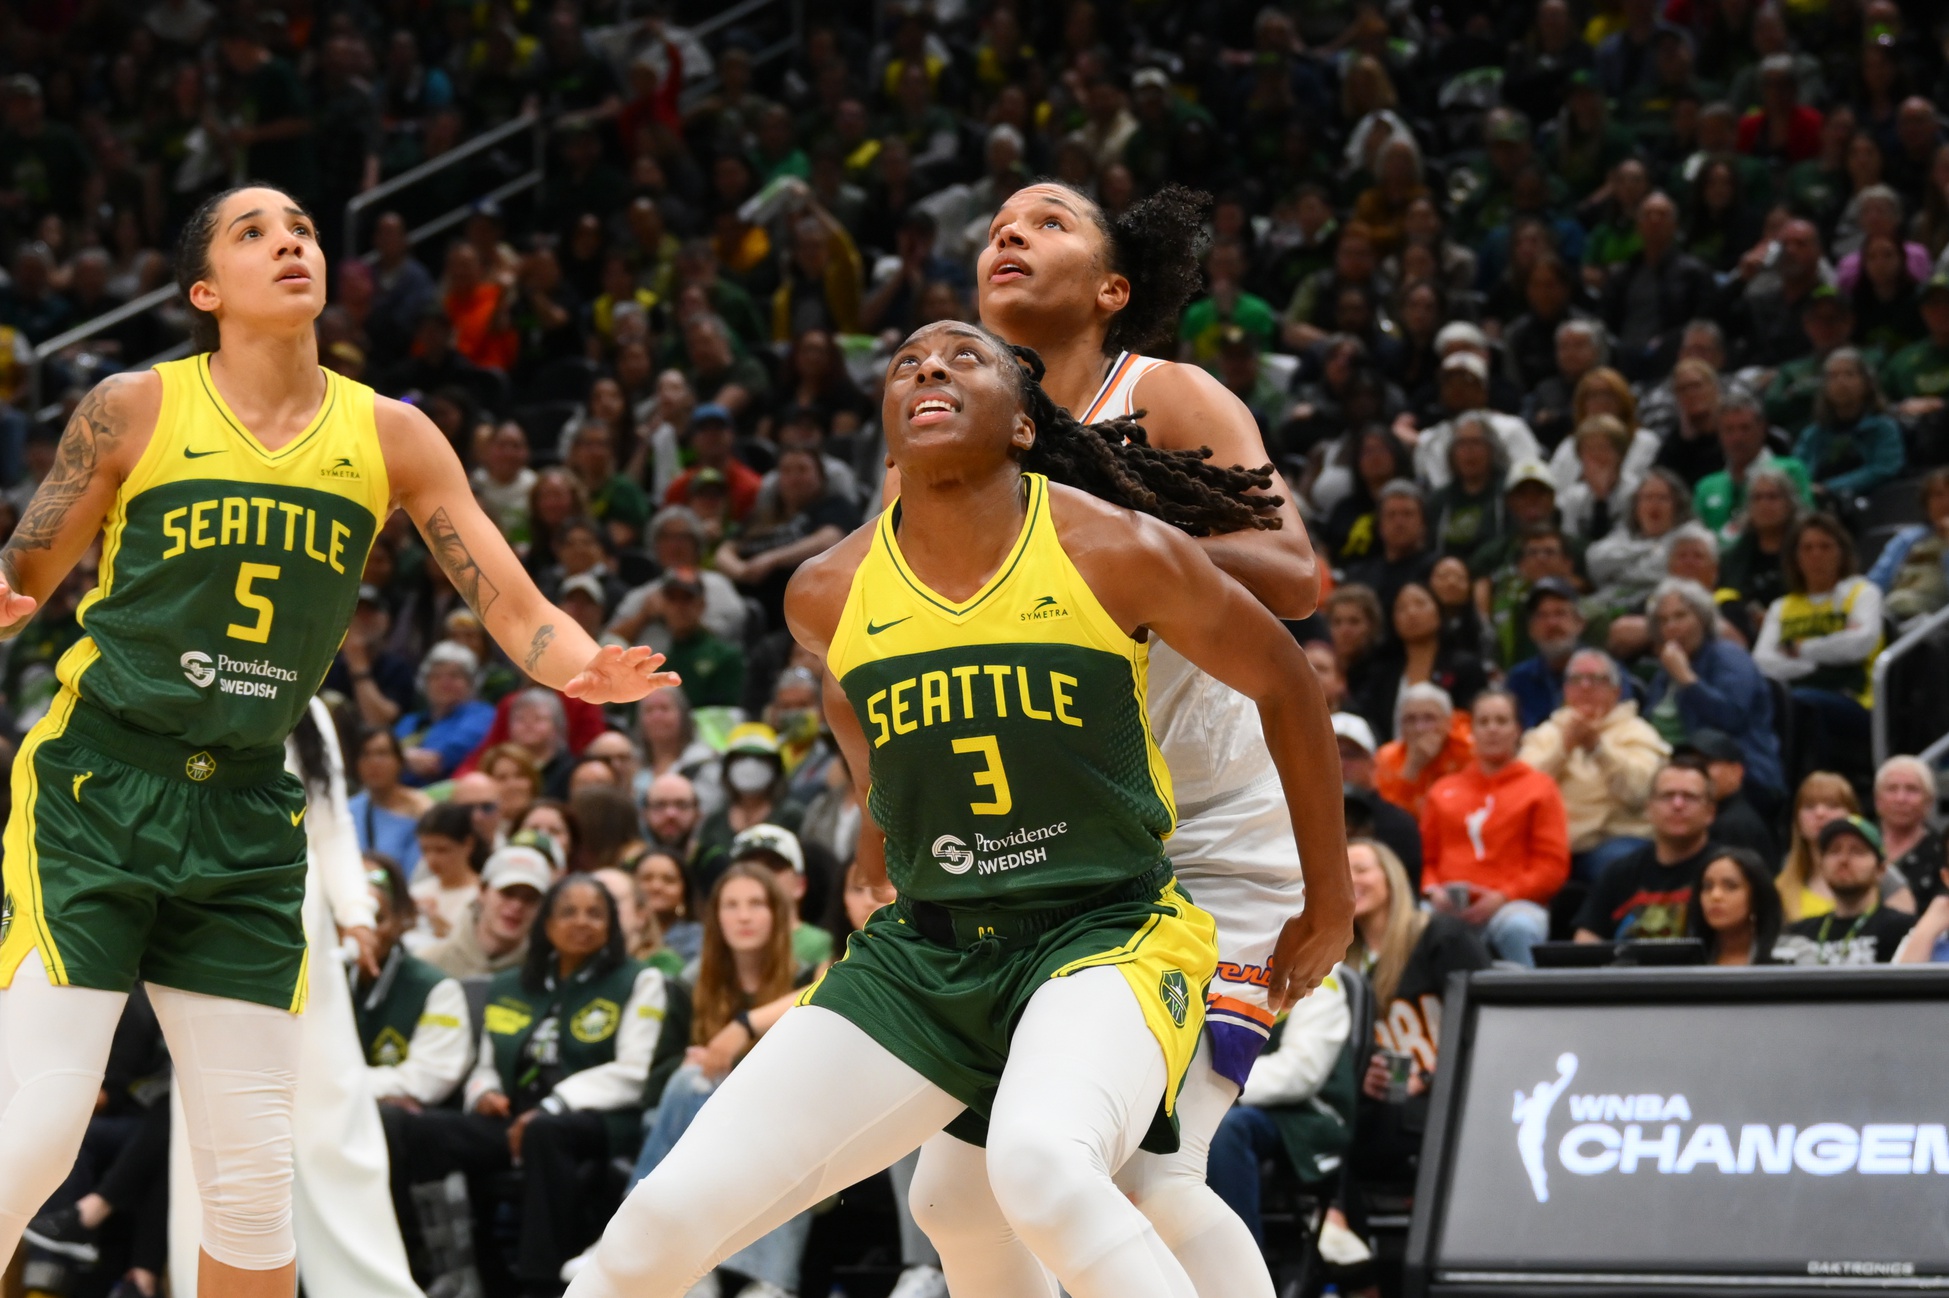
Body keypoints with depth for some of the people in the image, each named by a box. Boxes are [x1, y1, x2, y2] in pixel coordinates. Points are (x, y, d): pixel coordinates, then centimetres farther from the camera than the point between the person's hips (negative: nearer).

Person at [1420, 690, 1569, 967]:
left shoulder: (1539, 787, 14)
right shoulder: (1444, 790, 25)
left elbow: (1553, 866, 5)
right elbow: (1426, 857, 23)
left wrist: (1503, 897, -8)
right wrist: (1433, 890, 0)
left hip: (1511, 905, -2)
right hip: (1449, 909, 2)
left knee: (1519, 928, -40)